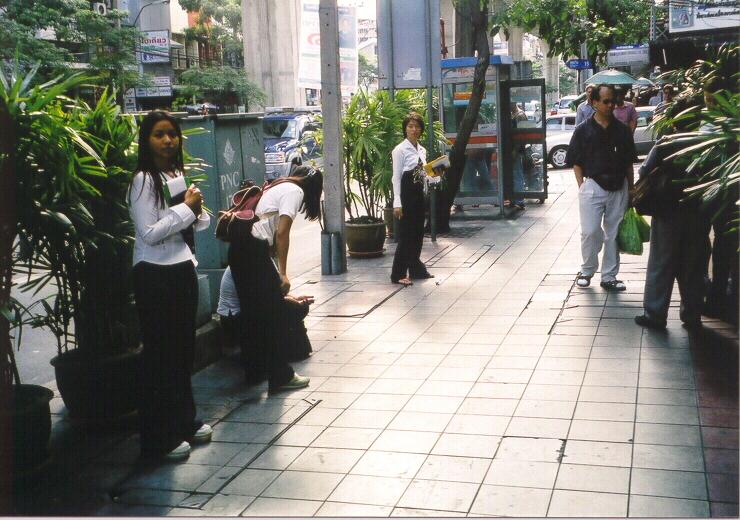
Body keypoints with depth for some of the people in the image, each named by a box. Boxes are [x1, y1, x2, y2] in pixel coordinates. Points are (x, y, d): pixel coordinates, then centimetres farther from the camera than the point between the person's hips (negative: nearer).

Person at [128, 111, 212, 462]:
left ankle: (184, 422, 29)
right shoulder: (144, 180, -12)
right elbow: (149, 233, -19)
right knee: (160, 354, -1)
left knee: (184, 348, 15)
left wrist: (196, 211, -3)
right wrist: (186, 207, -15)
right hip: (155, 274, -7)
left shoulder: (179, 175, 11)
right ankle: (159, 439, 8)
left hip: (182, 268, 8)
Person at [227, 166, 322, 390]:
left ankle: (256, 371, 27)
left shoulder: (277, 187, 24)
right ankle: (281, 376, 5)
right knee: (275, 313, 0)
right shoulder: (295, 191, -1)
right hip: (254, 249, -9)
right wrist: (282, 273, -8)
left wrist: (277, 271, 30)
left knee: (253, 312, 17)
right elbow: (281, 233, -11)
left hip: (238, 247, 9)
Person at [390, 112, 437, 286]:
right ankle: (398, 274, 0)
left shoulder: (422, 150, 12)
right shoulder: (400, 150, -8)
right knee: (406, 234, -6)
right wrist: (397, 202, -17)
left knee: (418, 232, 13)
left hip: (419, 193, 7)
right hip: (406, 193, -7)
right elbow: (396, 177, -12)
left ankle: (416, 268, 25)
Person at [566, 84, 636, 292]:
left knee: (613, 233, 8)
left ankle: (609, 276, 17)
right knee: (590, 232, -5)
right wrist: (582, 187, -5)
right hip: (593, 186, -3)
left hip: (618, 188, 3)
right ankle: (587, 271, 17)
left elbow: (629, 163, 12)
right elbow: (576, 162, 2)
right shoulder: (584, 130, -1)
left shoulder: (622, 130, 8)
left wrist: (631, 189, 9)